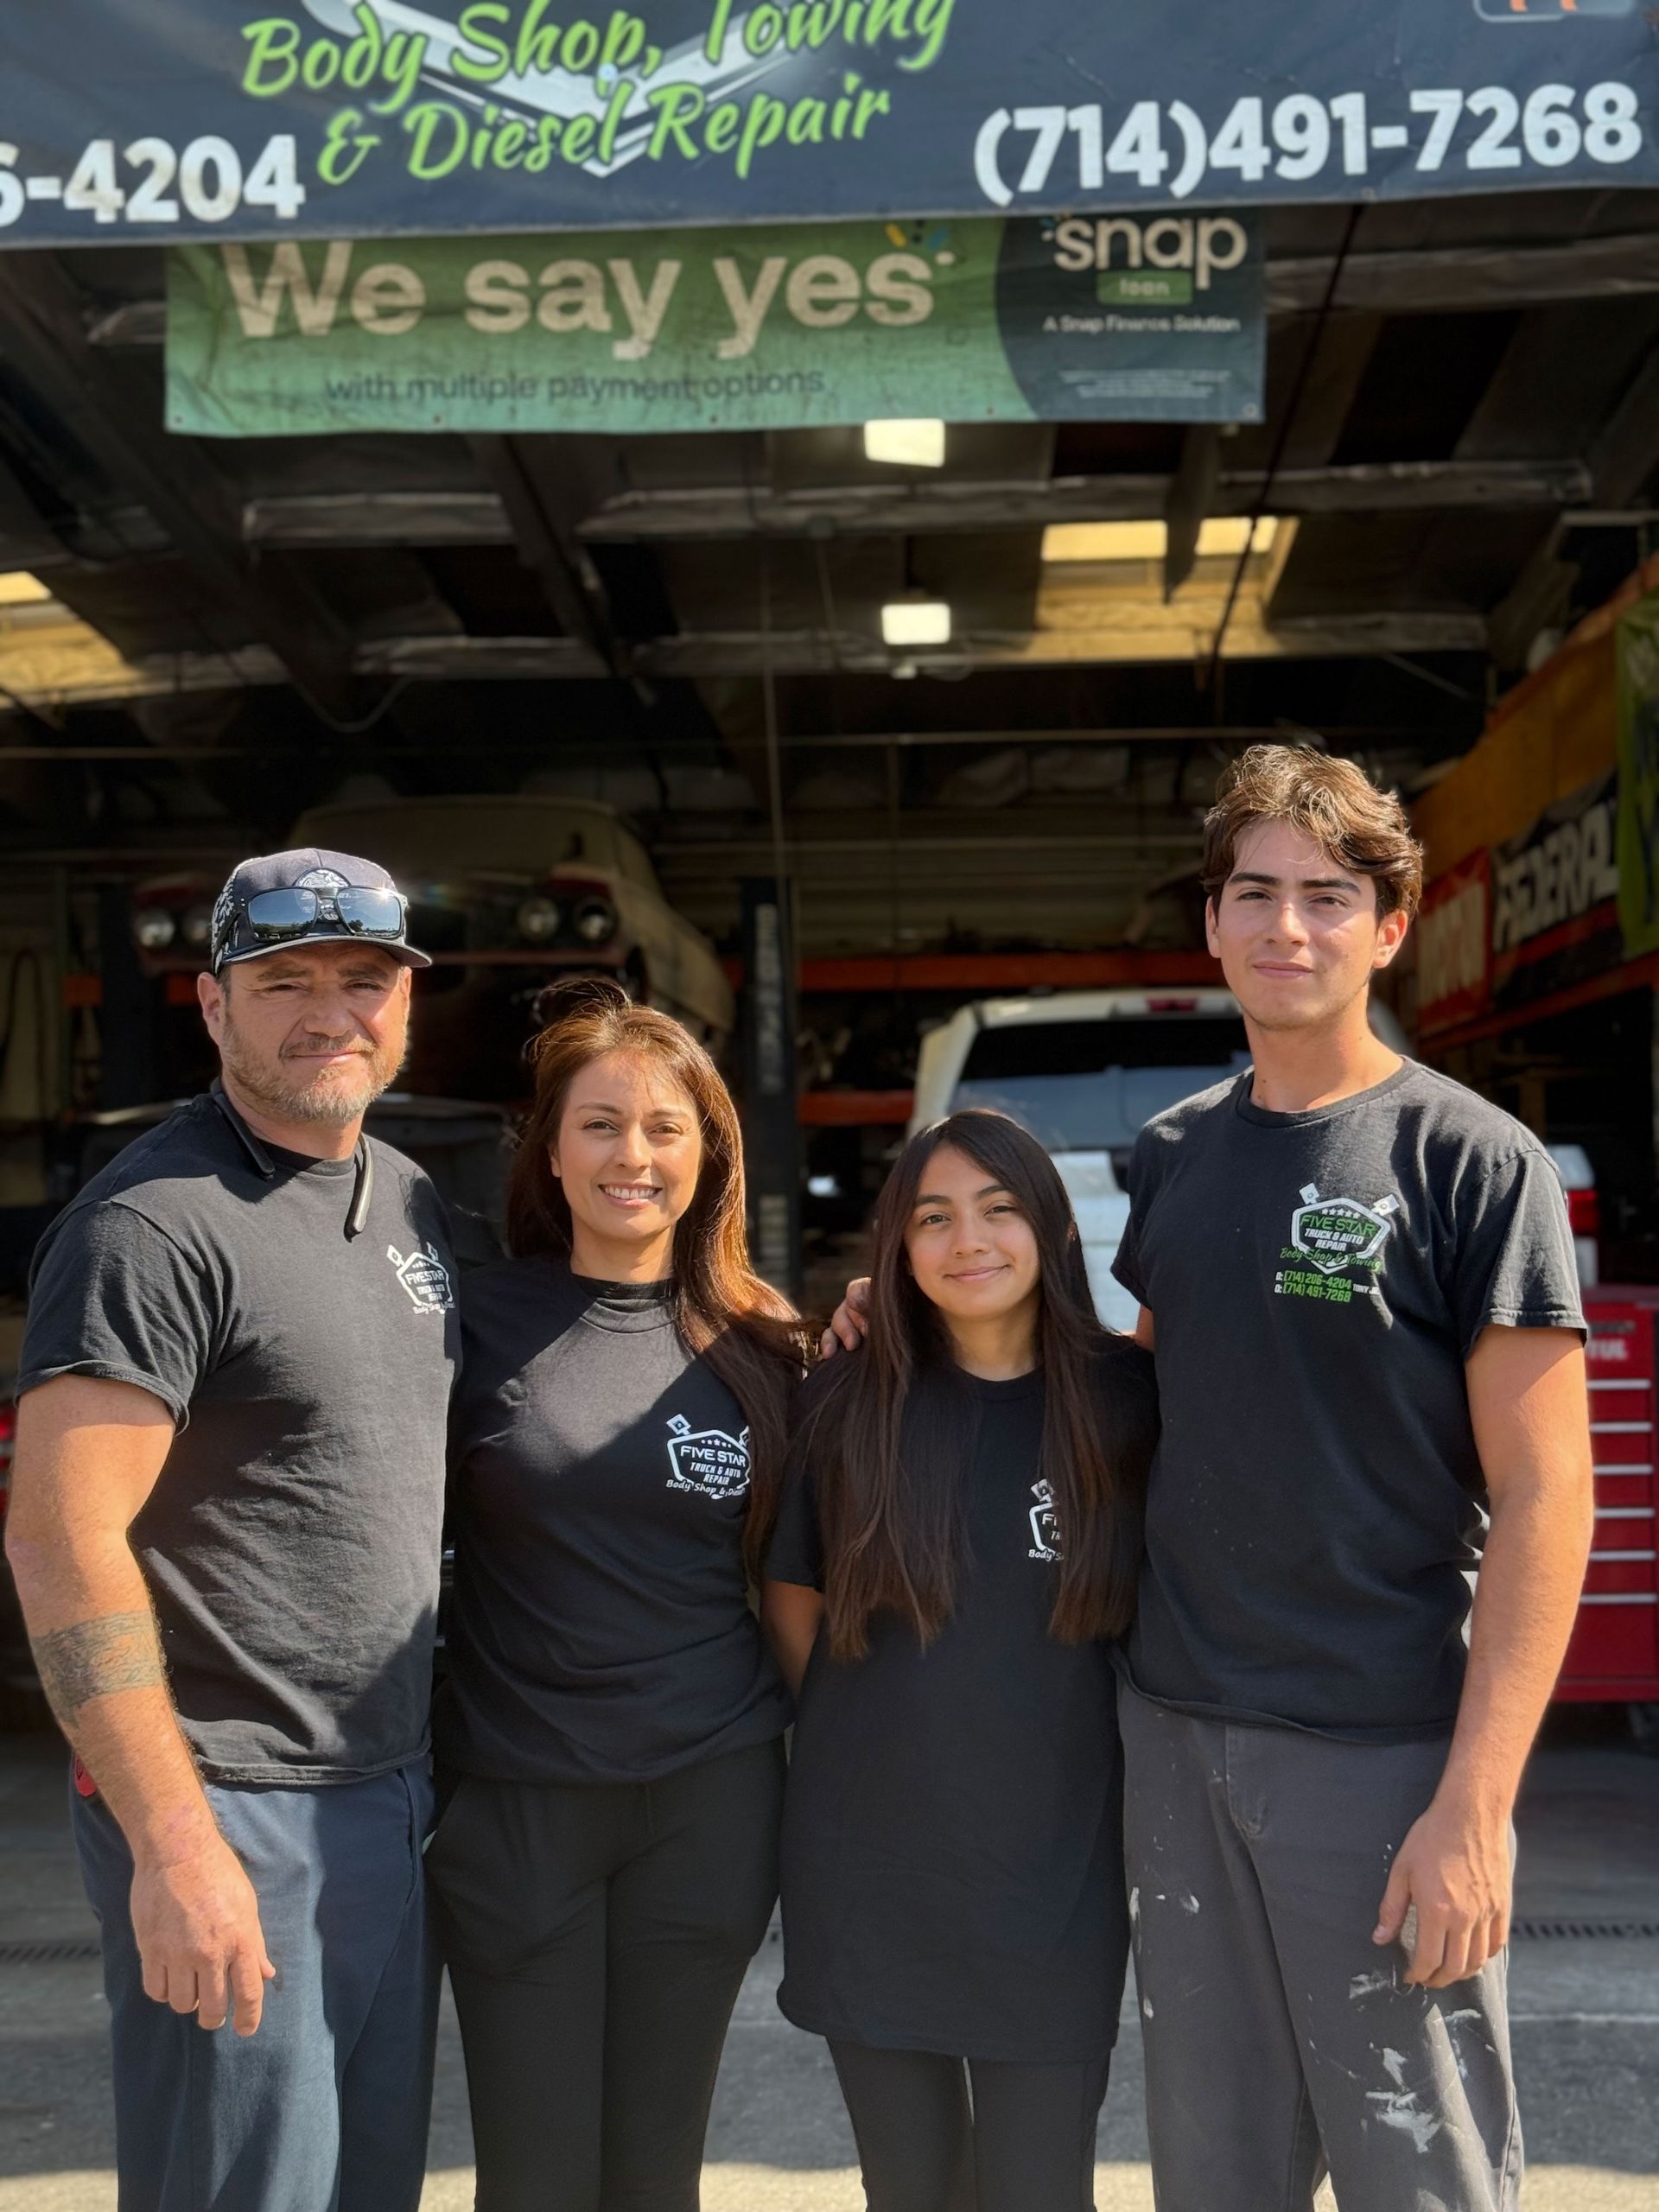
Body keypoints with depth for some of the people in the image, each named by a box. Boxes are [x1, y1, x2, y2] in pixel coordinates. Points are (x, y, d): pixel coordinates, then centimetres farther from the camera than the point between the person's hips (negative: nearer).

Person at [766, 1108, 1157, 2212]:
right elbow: (794, 1596, 10)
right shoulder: (850, 1403, -1)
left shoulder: (1126, 1400, -5)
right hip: (866, 1861, 2)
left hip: (1054, 1864, -1)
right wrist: (863, 1738, 5)